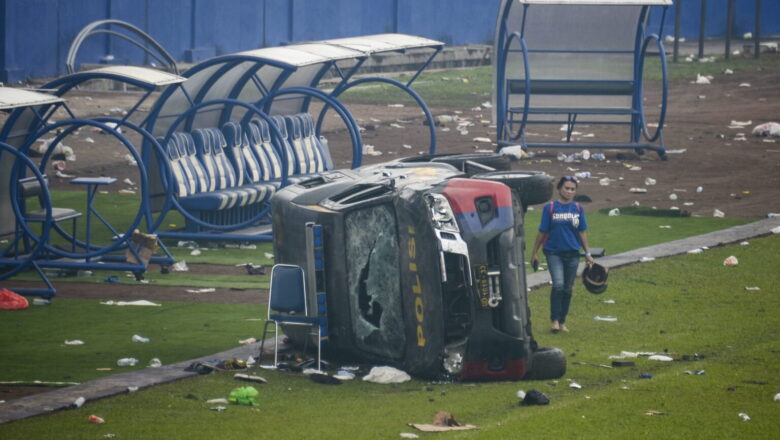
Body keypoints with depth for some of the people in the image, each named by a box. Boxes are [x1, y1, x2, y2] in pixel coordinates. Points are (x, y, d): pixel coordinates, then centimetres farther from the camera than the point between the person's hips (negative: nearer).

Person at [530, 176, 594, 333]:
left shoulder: (578, 208, 5)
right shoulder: (550, 208, -3)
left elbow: (582, 232, 10)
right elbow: (542, 232, 1)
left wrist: (587, 253, 8)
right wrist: (534, 253, 4)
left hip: (572, 254, 3)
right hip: (554, 253, -3)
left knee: (567, 289, 8)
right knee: (558, 285, -18)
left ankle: (562, 322, 18)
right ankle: (555, 320, -10)